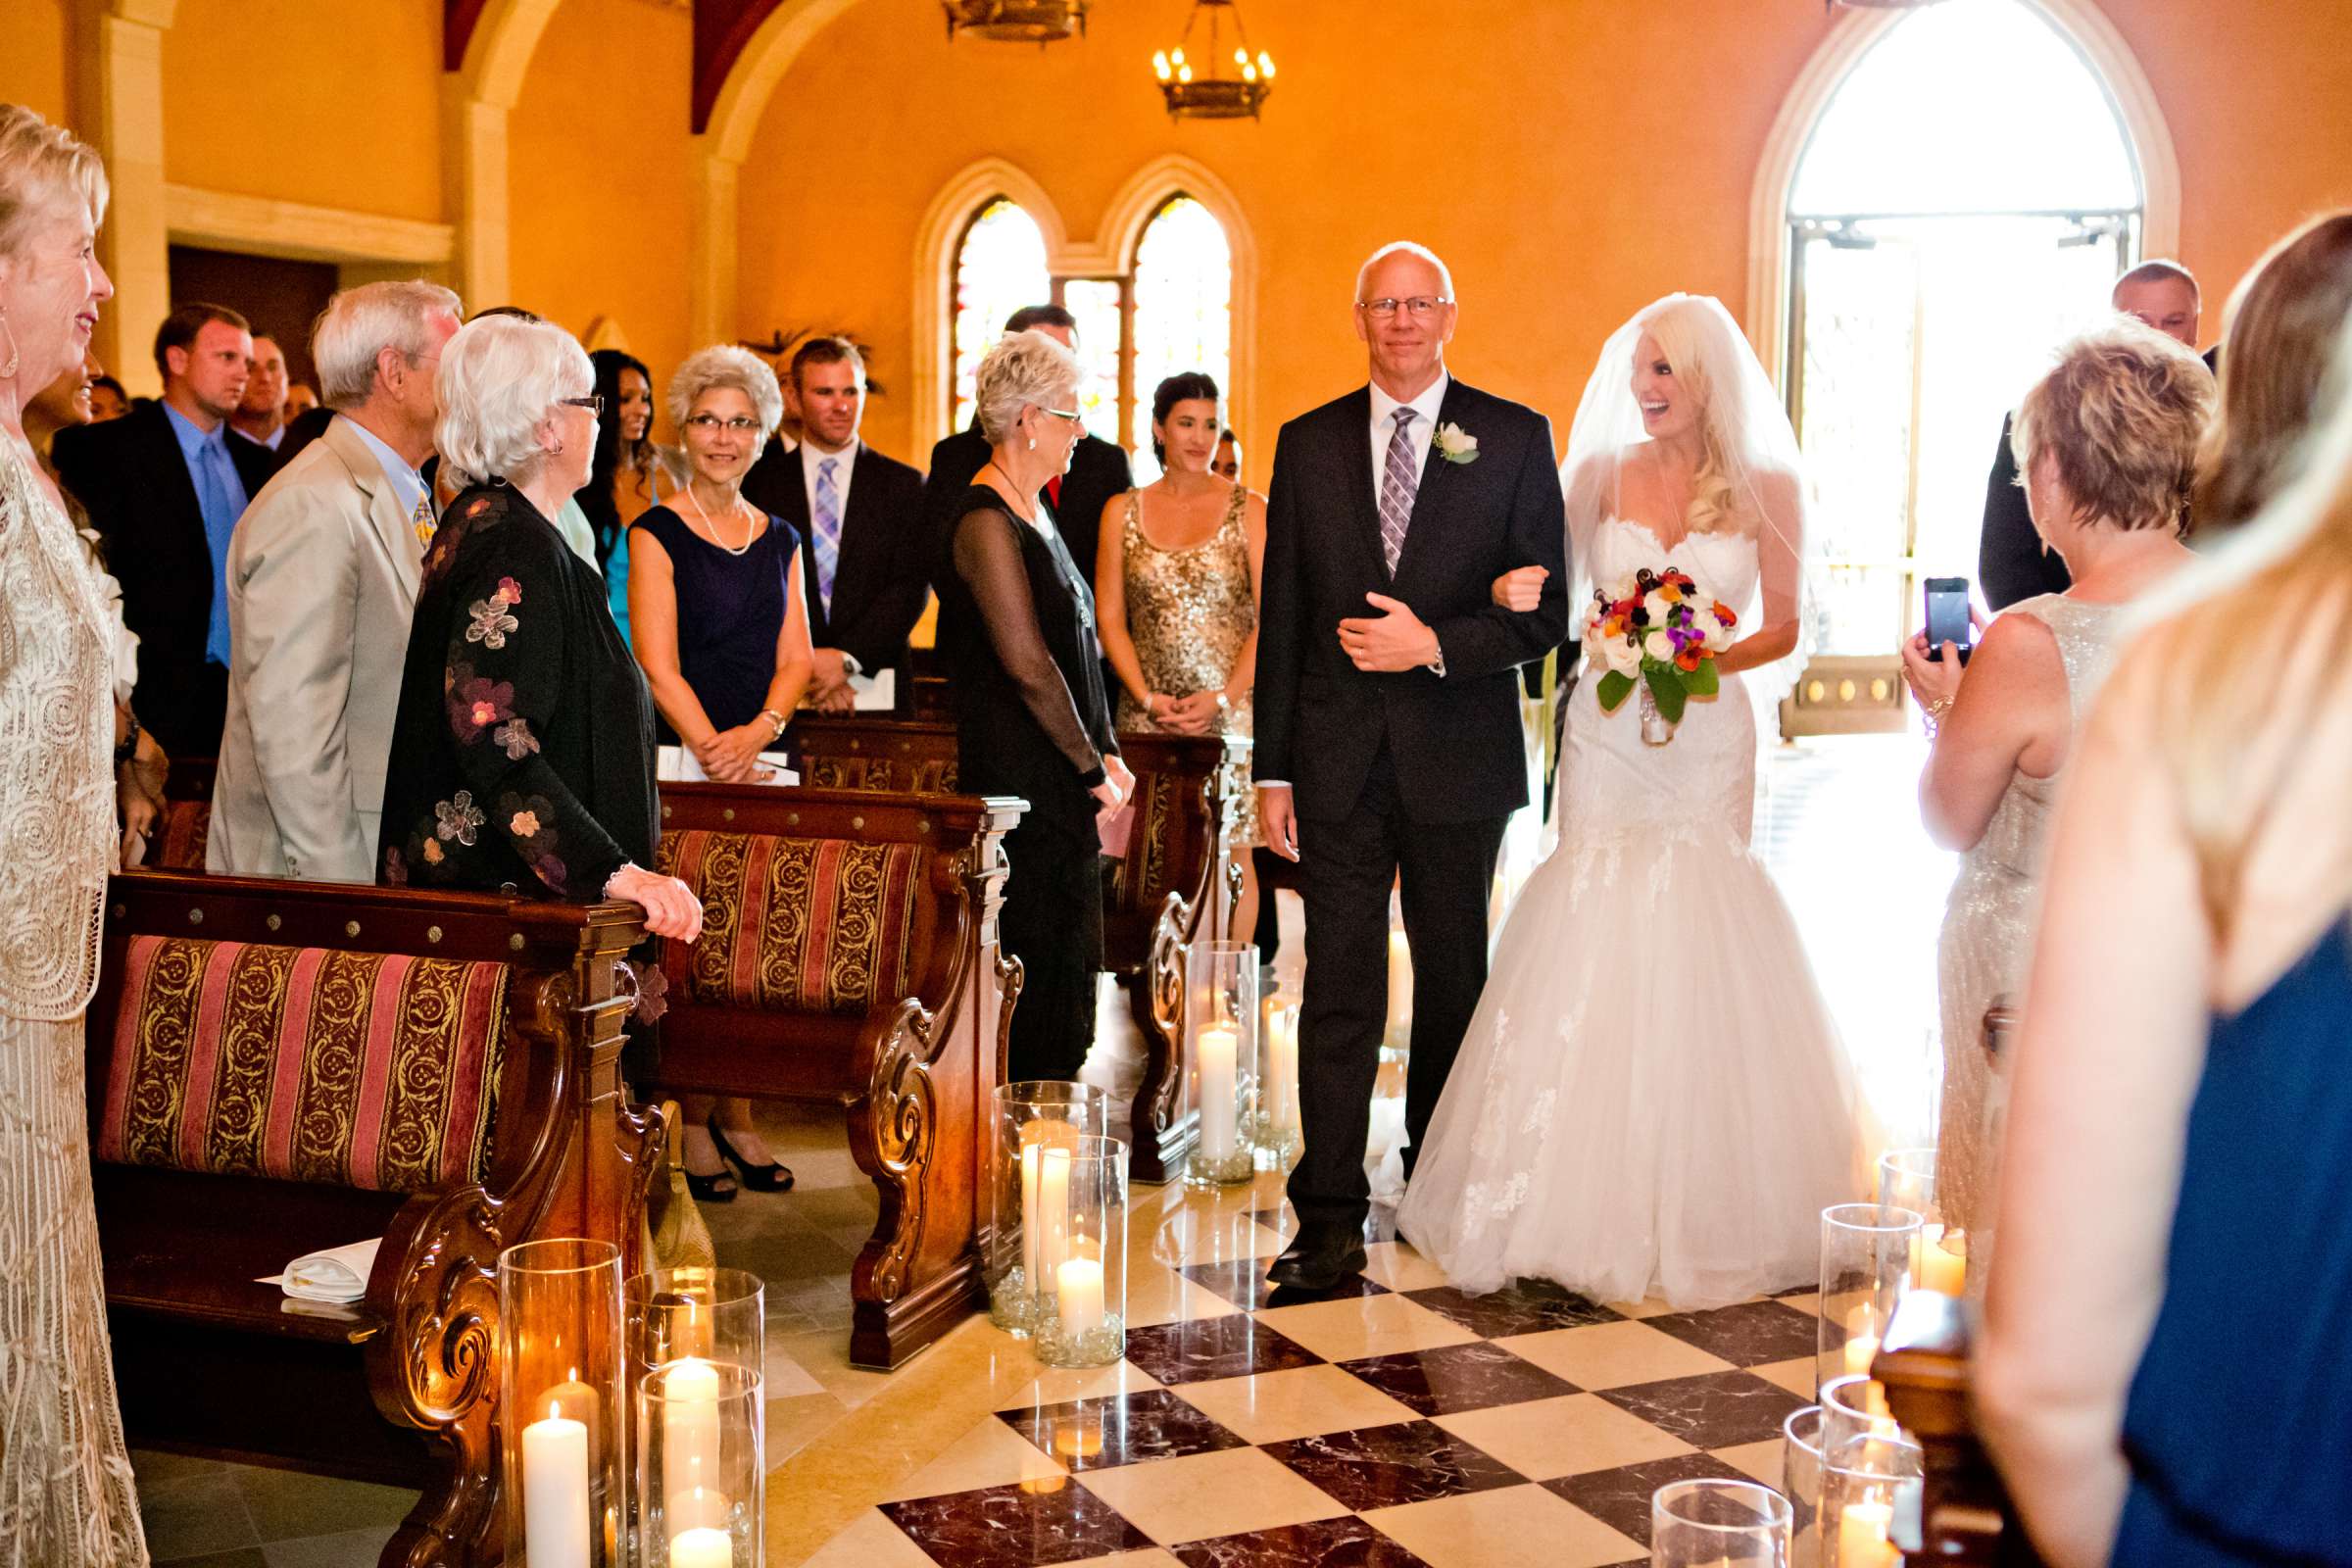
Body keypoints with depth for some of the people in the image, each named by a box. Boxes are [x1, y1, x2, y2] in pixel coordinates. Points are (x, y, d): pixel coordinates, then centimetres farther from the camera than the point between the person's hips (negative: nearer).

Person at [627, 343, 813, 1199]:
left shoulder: (779, 540, 14)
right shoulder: (657, 533, -1)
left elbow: (794, 657, 7)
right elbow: (658, 664, -9)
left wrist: (759, 730, -12)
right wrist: (716, 752, -18)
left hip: (760, 762, 4)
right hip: (681, 765, -4)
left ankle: (736, 1116, 15)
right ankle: (692, 1121, 7)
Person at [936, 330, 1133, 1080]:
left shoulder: (1033, 512, 16)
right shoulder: (986, 521, -14)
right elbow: (1028, 664, -19)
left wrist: (1106, 752, 10)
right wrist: (1092, 767, -12)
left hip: (1060, 779, 10)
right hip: (1023, 783, -10)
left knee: (1060, 962, 13)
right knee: (1033, 968, -5)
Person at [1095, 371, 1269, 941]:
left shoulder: (1248, 510, 4)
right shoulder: (1122, 512, 9)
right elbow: (1110, 619, 6)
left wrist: (1223, 698, -13)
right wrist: (1148, 697, -7)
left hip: (1231, 711, -1)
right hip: (1147, 712, 2)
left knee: (1231, 848, -3)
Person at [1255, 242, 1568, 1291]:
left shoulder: (1514, 438, 1)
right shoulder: (1309, 444, 7)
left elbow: (1545, 610, -2)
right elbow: (1281, 617, 6)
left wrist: (1434, 644, -16)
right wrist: (1271, 770, 2)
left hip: (1459, 758, 0)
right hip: (1339, 760, 1)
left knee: (1453, 980, 12)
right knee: (1338, 987, -2)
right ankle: (1330, 1221, 2)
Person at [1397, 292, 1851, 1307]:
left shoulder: (1766, 488, 3)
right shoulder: (1602, 475, 7)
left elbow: (1784, 629, 5)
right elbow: (1542, 587, 11)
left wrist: (1711, 657, -13)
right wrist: (1512, 592, -11)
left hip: (1707, 738, -1)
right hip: (1608, 733, 1)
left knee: (1695, 938, -3)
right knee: (1595, 931, -3)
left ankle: (1697, 1207, 10)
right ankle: (1597, 1198, 5)